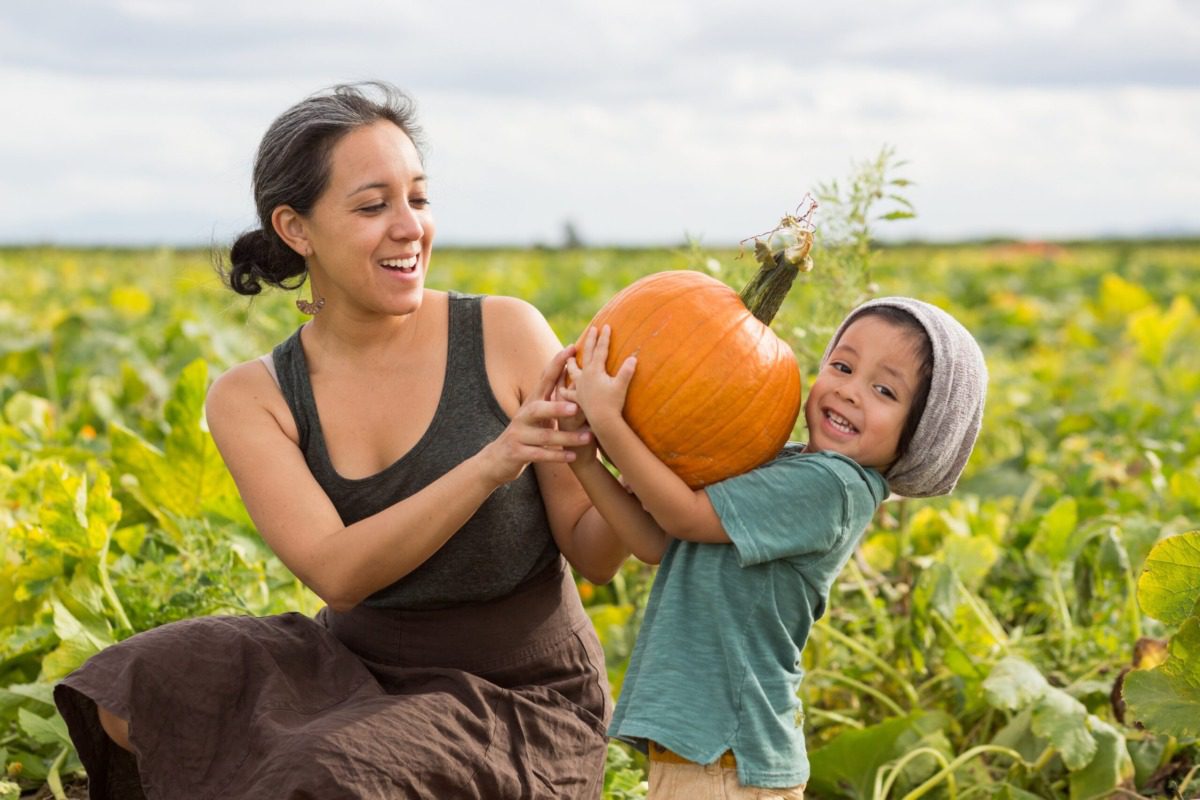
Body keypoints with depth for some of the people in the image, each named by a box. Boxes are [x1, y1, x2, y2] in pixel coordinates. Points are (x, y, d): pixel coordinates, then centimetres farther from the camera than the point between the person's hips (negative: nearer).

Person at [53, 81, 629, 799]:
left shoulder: (507, 334, -12)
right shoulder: (251, 400, -6)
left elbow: (593, 555, -9)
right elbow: (338, 572, -21)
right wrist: (491, 463, -34)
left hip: (521, 705, -3)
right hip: (364, 672, 3)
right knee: (136, 694, -20)